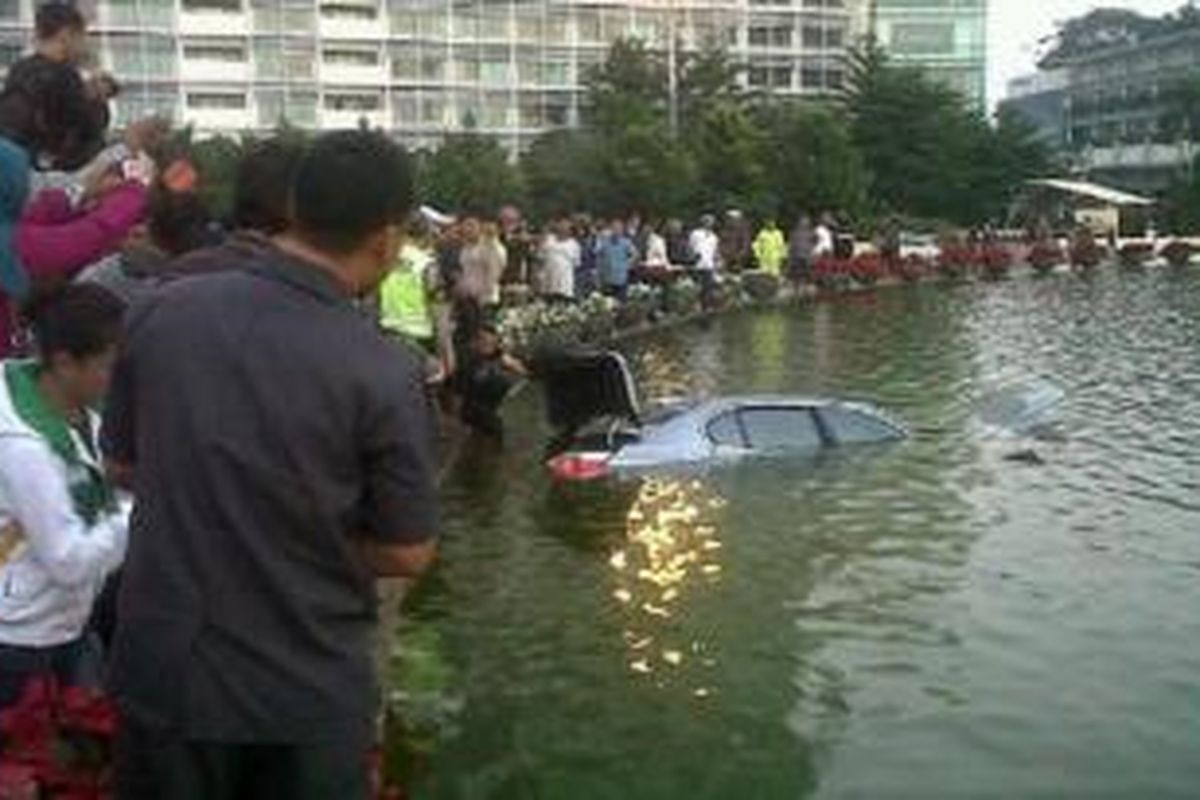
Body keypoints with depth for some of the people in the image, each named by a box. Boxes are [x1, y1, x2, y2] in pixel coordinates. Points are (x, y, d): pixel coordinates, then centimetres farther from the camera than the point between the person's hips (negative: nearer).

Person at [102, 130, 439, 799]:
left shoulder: (163, 313, -9)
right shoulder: (384, 373, -21)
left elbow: (123, 463, 6)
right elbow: (407, 554, -11)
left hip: (165, 669, 3)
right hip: (309, 693, -3)